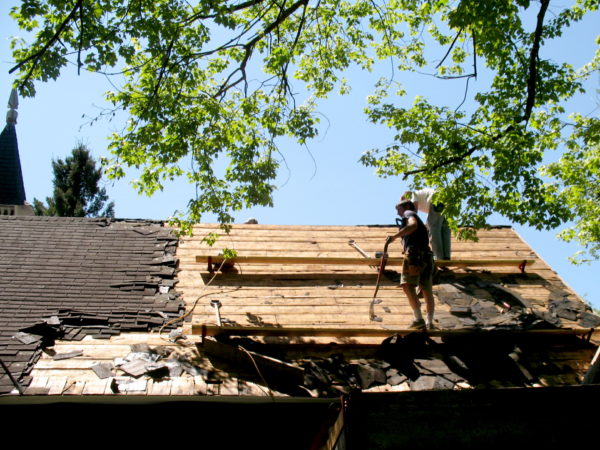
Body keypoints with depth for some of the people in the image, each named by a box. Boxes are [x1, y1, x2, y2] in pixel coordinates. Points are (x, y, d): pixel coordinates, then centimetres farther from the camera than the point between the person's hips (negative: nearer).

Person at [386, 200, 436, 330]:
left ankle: (419, 319, -25)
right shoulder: (420, 221, 35)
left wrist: (394, 236, -16)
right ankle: (429, 322, 9)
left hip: (415, 253, -9)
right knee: (427, 291, 8)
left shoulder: (409, 213, 11)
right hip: (426, 256, 9)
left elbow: (413, 225, -13)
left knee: (407, 285, -17)